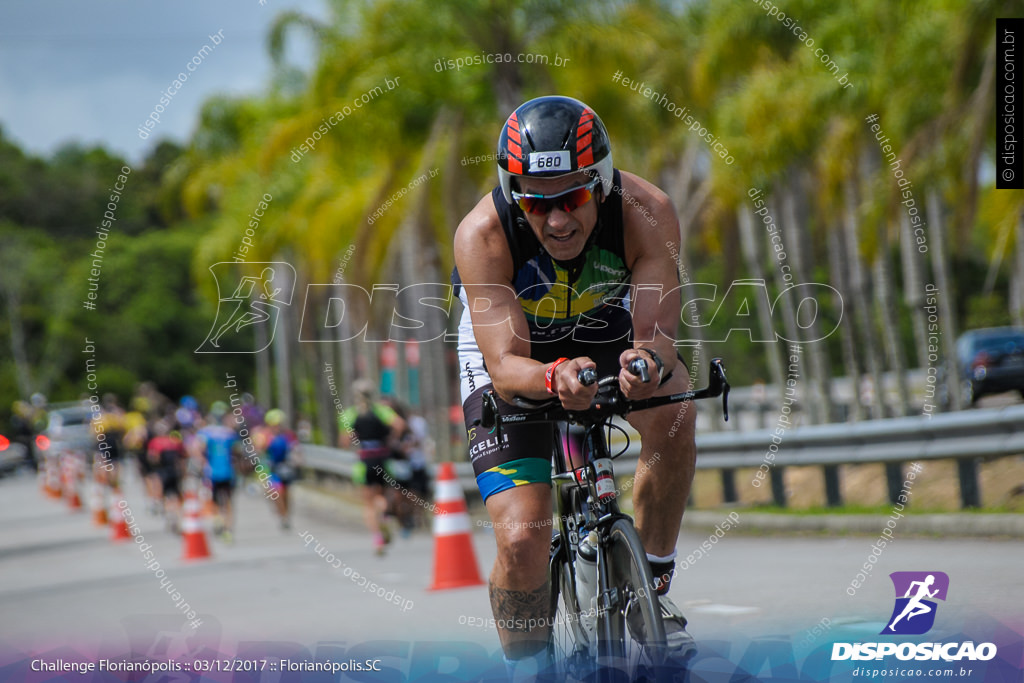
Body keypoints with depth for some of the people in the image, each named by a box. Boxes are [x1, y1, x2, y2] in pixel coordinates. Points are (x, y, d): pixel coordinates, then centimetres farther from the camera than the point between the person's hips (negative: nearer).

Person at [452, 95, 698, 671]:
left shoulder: (647, 212, -31)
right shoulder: (482, 234, -34)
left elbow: (656, 331, -36)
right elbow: (506, 367, -39)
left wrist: (649, 360, -60)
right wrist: (555, 378, -61)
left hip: (607, 328, 2)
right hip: (516, 354, -1)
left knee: (673, 414, -32)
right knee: (522, 541, -18)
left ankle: (652, 589, -10)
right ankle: (527, 666, 10)